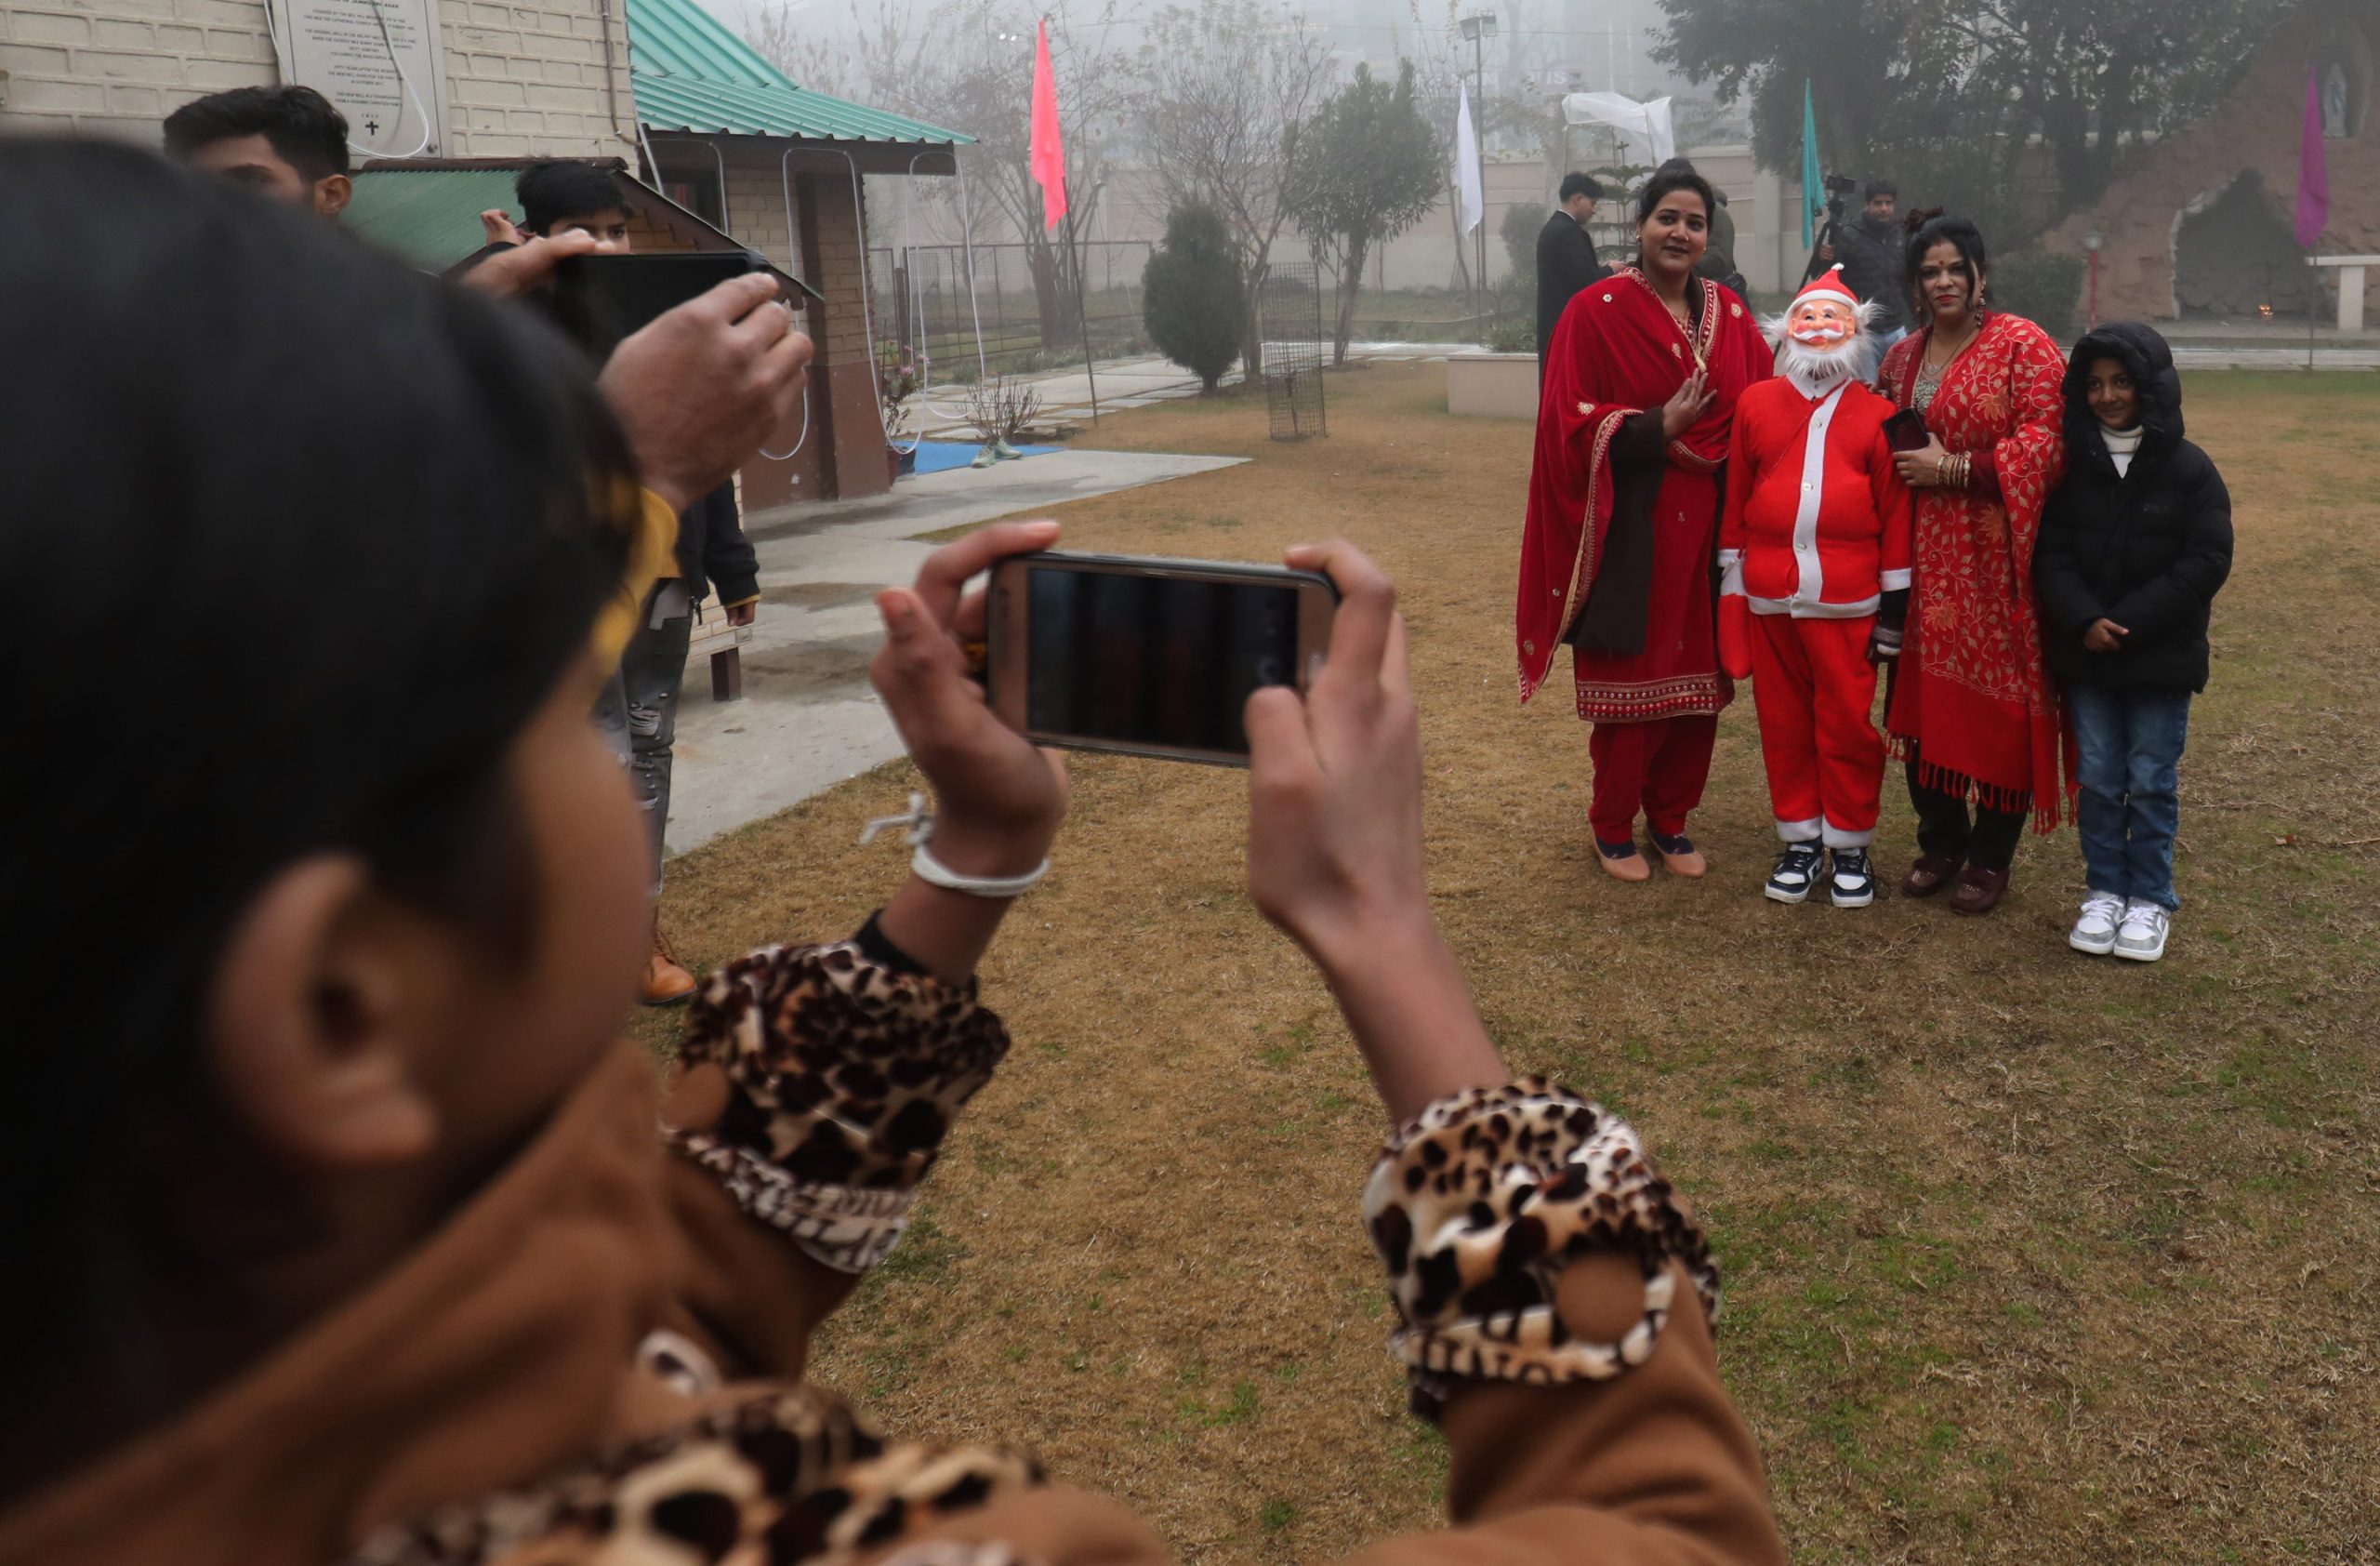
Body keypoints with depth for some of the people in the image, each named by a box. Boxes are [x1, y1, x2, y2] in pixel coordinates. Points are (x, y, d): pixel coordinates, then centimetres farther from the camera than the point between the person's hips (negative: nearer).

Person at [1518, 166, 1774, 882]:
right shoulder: (1596, 311, -5)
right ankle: (1613, 825, 18)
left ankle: (1671, 817, 24)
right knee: (1630, 682, 0)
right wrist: (1657, 429, -19)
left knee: (1697, 679, 8)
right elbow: (1569, 423, -10)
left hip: (1708, 527, 5)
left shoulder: (1729, 314, 10)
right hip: (1630, 528, -5)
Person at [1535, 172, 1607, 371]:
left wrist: (1599, 269, 10)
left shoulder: (1551, 228, 15)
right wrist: (1609, 270, -3)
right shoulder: (1569, 232, -15)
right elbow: (1587, 280, -22)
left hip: (1554, 323, 10)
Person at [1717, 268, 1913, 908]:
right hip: (1768, 601, 2)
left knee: (1848, 727, 3)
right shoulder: (1756, 404, 5)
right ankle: (1799, 842, 24)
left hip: (1847, 603, -2)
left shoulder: (1877, 414, 2)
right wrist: (1729, 579, 8)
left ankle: (1849, 848, 18)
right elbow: (1735, 499, 9)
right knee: (1783, 724, 10)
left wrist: (1894, 603, 0)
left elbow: (1895, 513, 2)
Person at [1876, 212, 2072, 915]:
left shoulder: (2023, 345, -6)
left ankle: (1991, 858, 14)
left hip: (1998, 559, -5)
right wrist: (1900, 469, 6)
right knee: (1924, 698, 6)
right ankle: (1941, 842, 23)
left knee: (1999, 704, 0)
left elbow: (2046, 443, -15)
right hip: (1925, 560, 5)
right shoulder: (1902, 357, 14)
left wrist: (1954, 469, -17)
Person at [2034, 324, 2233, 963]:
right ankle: (2104, 891, 20)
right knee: (2097, 778, 8)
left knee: (2150, 781, 4)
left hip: (2162, 656, -2)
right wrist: (2084, 621, -17)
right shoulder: (2072, 467, 2)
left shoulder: (2190, 468, -5)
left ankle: (2150, 899, 16)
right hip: (2086, 653, 2)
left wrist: (2128, 622, -16)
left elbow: (2207, 561, -9)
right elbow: (2052, 553, -1)